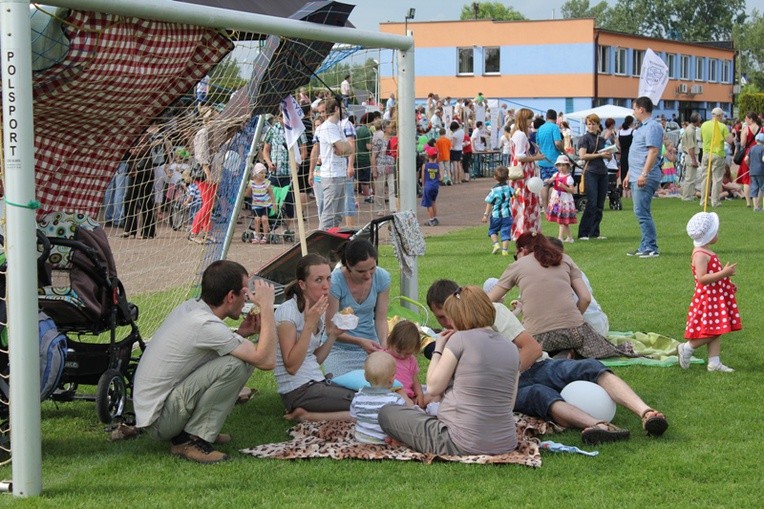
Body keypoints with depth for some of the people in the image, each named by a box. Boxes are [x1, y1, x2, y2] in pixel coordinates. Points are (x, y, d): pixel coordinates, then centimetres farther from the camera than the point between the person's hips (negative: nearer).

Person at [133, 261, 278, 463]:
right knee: (235, 365, -23)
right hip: (159, 420, -10)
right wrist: (267, 306, -15)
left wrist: (241, 334, 3)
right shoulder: (205, 325, -24)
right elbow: (266, 360, -24)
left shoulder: (190, 307, 4)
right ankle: (191, 440, -12)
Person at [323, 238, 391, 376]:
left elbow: (381, 319, -3)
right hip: (339, 350, -3)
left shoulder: (382, 278, -9)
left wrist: (384, 344, -23)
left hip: (370, 349, 3)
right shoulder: (334, 282, -22)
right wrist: (360, 342, -32)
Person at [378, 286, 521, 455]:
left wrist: (438, 349, 8)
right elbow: (509, 404, 11)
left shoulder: (460, 339, -10)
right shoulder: (512, 349, 7)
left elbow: (433, 387, -5)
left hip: (462, 444, -7)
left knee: (387, 413, 10)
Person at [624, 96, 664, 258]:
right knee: (642, 213, 12)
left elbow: (653, 152, -21)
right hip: (637, 177, 11)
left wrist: (644, 174, -26)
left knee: (642, 212, -12)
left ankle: (651, 248, -10)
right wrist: (629, 175, 26)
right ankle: (645, 246, 16)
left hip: (645, 179, -10)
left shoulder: (652, 127, -12)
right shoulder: (641, 127, 21)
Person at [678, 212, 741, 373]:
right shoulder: (700, 254, -20)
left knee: (716, 331, 9)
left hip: (717, 297, 10)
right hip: (707, 298, -10)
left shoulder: (706, 253, 13)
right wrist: (723, 273, -30)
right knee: (711, 331, -8)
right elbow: (702, 278, -28)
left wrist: (727, 282, 20)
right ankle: (686, 348, 7)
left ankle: (714, 362, 12)